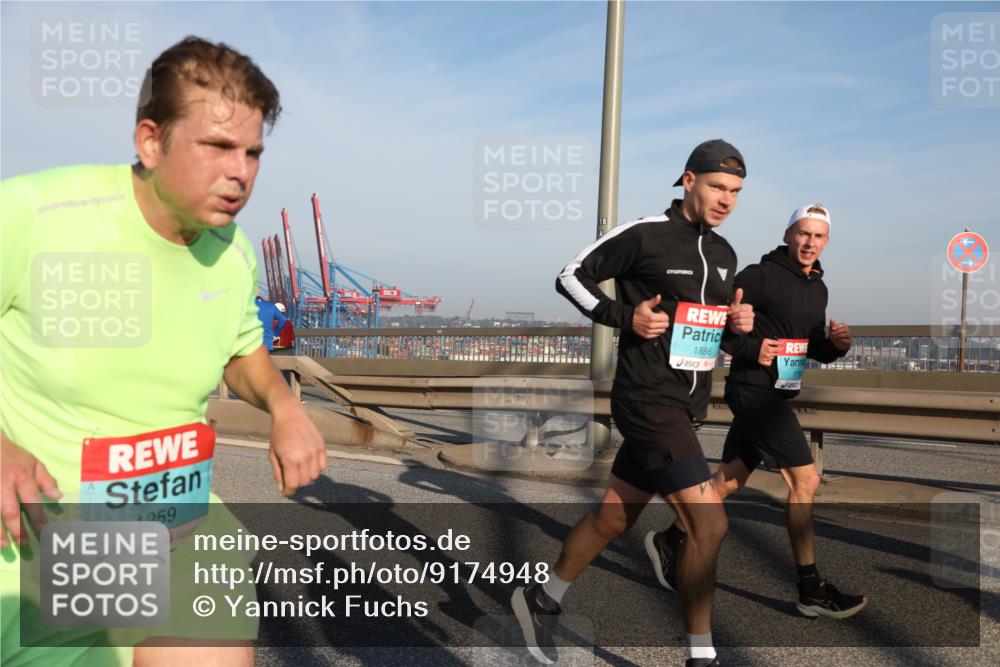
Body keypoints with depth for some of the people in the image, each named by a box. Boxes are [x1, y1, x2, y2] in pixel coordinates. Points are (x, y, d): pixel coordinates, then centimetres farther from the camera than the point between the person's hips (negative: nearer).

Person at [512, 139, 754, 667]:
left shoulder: (724, 254, 14)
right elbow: (571, 277, -4)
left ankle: (541, 599, 35)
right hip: (648, 400, -8)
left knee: (612, 517, 16)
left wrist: (738, 322, 3)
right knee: (710, 524, -11)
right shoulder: (644, 234, -9)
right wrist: (625, 316, -16)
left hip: (685, 405, 8)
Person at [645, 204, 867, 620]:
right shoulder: (761, 276, -10)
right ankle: (811, 590, 4)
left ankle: (670, 541, 27)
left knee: (729, 480, 13)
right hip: (754, 389, -9)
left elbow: (813, 349, 21)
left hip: (776, 395, 9)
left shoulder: (818, 288, 15)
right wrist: (750, 348, -22)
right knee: (805, 479, -7)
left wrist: (835, 344, 1)